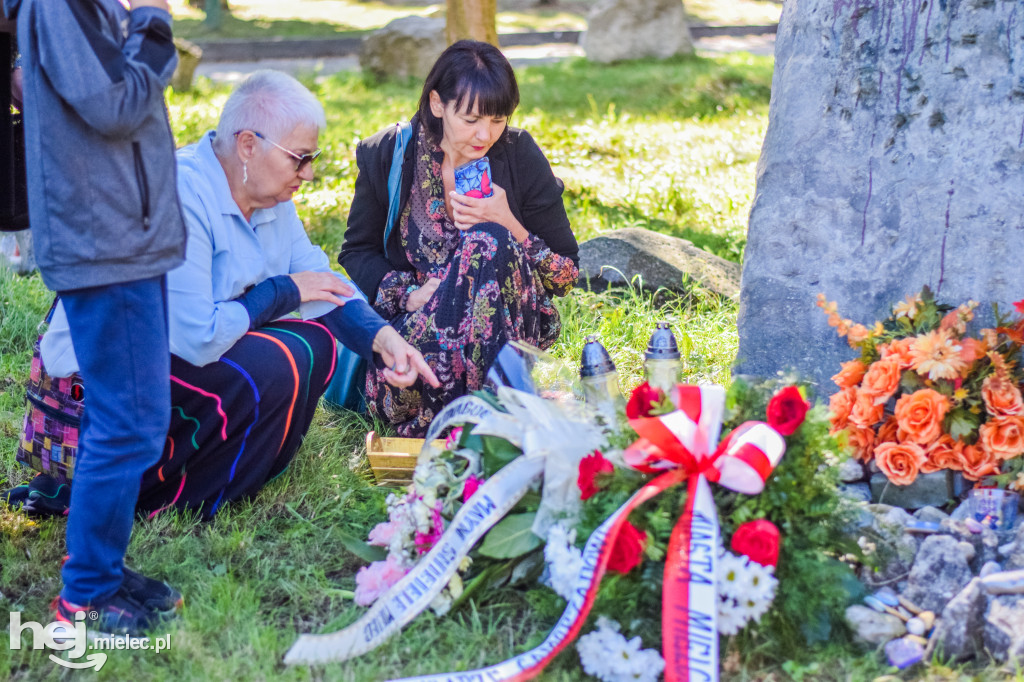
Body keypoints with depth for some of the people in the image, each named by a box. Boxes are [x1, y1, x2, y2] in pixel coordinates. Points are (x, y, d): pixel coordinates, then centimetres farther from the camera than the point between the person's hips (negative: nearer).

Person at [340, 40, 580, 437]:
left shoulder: (520, 157, -5)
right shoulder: (387, 155, -4)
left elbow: (566, 275, -2)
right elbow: (357, 250, 5)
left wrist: (508, 225, -20)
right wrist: (410, 294, -15)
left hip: (499, 333, 1)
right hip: (409, 319, -1)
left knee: (489, 242, -32)